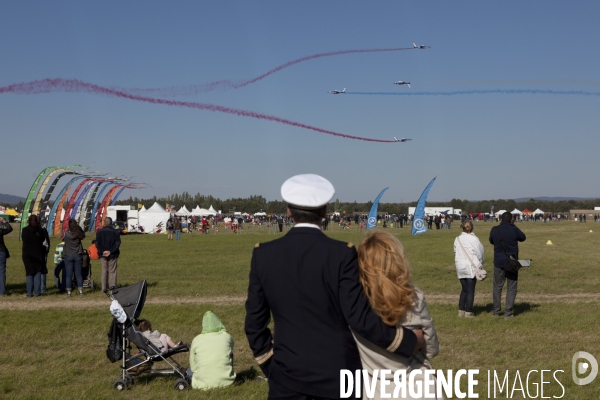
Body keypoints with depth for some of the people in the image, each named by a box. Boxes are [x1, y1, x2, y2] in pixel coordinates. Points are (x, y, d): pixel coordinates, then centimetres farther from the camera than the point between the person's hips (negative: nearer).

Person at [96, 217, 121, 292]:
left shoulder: (99, 232, 1)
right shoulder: (115, 232, -5)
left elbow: (97, 243, -3)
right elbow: (117, 243, -11)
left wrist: (102, 251, -6)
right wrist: (110, 251, -11)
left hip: (102, 255, 2)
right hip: (112, 255, -2)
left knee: (104, 271, 11)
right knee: (112, 271, 3)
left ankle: (104, 288, 11)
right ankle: (112, 287, -2)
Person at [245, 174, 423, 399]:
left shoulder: (263, 254, -3)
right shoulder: (341, 254, -12)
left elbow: (254, 322, 3)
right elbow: (360, 318, -14)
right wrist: (409, 340, -2)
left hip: (286, 373, 2)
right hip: (336, 372, -2)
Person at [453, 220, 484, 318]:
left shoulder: (457, 239, 3)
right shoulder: (474, 239, -10)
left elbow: (455, 253, 9)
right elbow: (479, 253, -4)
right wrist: (480, 264, 9)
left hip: (460, 268, 5)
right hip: (471, 267, -5)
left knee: (464, 289, 15)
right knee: (471, 290, 2)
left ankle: (461, 310, 15)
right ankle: (468, 312, 3)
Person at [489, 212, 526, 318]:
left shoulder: (494, 230, -4)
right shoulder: (514, 230, -12)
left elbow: (491, 241, 13)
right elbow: (523, 237, 7)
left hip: (498, 262, 2)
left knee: (497, 287, 15)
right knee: (511, 288, 6)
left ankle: (496, 311, 21)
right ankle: (508, 312, 3)